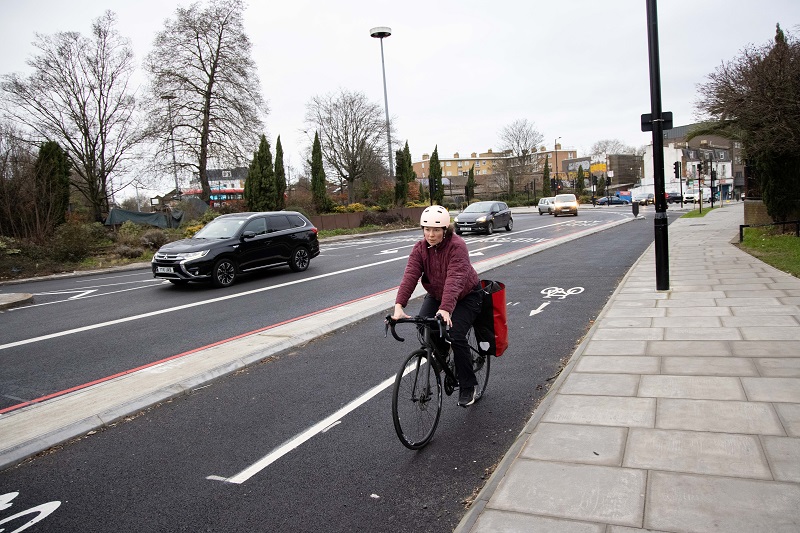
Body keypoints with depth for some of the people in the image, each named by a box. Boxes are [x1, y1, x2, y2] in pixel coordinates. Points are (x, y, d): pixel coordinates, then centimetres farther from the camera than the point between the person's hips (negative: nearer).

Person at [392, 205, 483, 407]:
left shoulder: (457, 246, -28)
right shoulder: (420, 248, -13)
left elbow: (455, 279, -42)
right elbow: (410, 276, -27)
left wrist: (445, 309, -56)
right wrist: (399, 306, -41)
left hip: (466, 296, -5)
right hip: (436, 295, 5)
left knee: (456, 336, -20)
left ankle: (468, 387, 0)